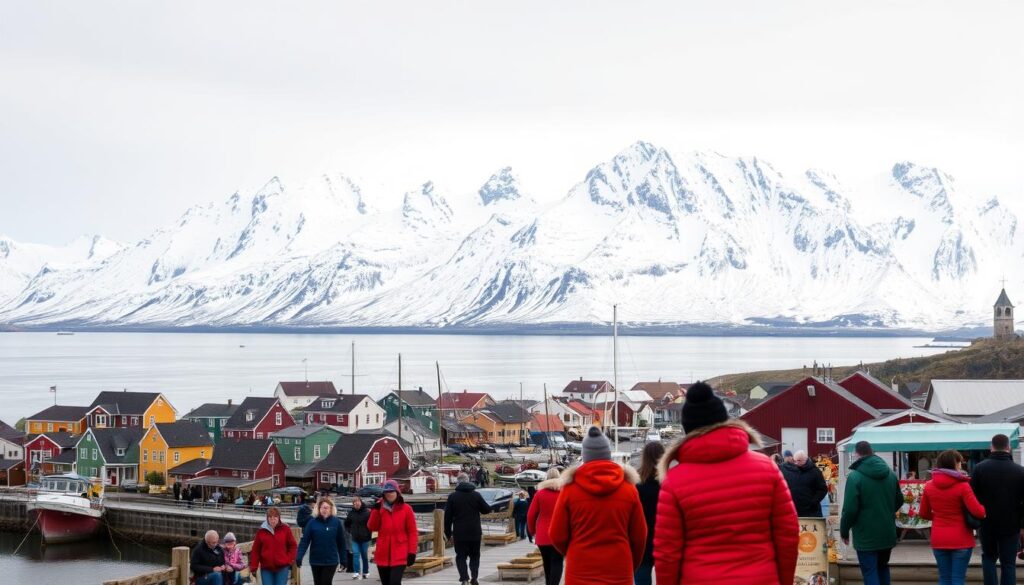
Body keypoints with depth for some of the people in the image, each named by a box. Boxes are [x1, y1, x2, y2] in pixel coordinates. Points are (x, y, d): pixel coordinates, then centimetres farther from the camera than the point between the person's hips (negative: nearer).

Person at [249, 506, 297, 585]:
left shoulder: (285, 529, -1)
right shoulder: (261, 531, 0)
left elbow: (292, 545, 6)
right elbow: (255, 550, 2)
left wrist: (289, 560, -5)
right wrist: (253, 567, -2)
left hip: (282, 567, -1)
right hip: (266, 567, 1)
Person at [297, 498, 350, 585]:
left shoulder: (336, 522, -4)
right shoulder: (313, 522, -6)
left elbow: (341, 542, 1)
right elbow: (305, 540, -9)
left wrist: (343, 559, 2)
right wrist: (299, 556, -20)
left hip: (331, 561, -2)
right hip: (315, 561, 2)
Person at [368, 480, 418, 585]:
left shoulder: (406, 509, -2)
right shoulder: (379, 508, 7)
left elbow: (412, 532, -1)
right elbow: (372, 528, 0)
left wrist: (412, 552, -6)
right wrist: (376, 510, -10)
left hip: (399, 555, -4)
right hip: (383, 555, 4)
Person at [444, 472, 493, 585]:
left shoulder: (452, 496, -2)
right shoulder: (476, 495, 0)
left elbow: (447, 517, -2)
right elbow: (487, 510, 6)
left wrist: (448, 533, 5)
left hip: (459, 533, -1)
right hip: (475, 533, 1)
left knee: (461, 556, 5)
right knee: (475, 556, 15)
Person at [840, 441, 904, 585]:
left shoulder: (855, 477, -16)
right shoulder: (890, 474, 4)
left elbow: (850, 509, -17)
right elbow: (899, 501, 13)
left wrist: (844, 531, -4)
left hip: (866, 536, -6)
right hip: (888, 534, 6)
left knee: (870, 573, -2)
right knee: (883, 567, 22)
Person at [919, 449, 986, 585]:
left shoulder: (929, 486, 1)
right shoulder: (962, 486, -12)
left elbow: (924, 514, 10)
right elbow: (978, 512, -15)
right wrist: (983, 508, 6)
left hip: (939, 540, 4)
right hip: (961, 540, -4)